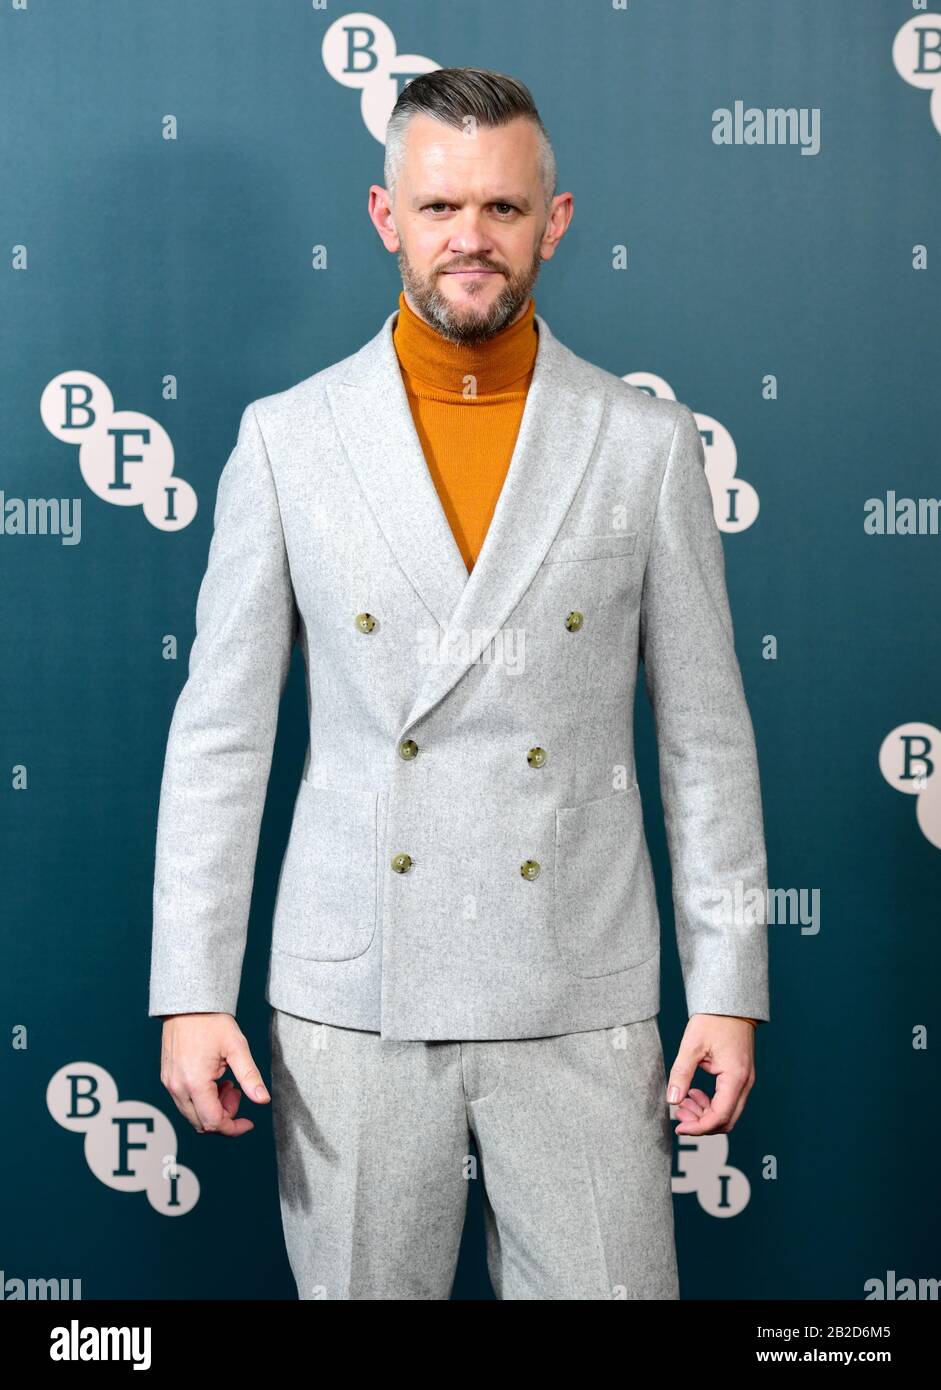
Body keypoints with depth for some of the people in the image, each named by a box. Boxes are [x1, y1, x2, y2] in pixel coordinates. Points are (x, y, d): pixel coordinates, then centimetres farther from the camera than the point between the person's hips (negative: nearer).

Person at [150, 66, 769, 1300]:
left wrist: (729, 988, 0)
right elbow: (220, 735, 2)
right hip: (352, 1001, 1)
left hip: (581, 1005, 0)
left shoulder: (648, 443, 1)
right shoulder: (286, 437, 1)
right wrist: (191, 992, -2)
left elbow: (705, 736, 4)